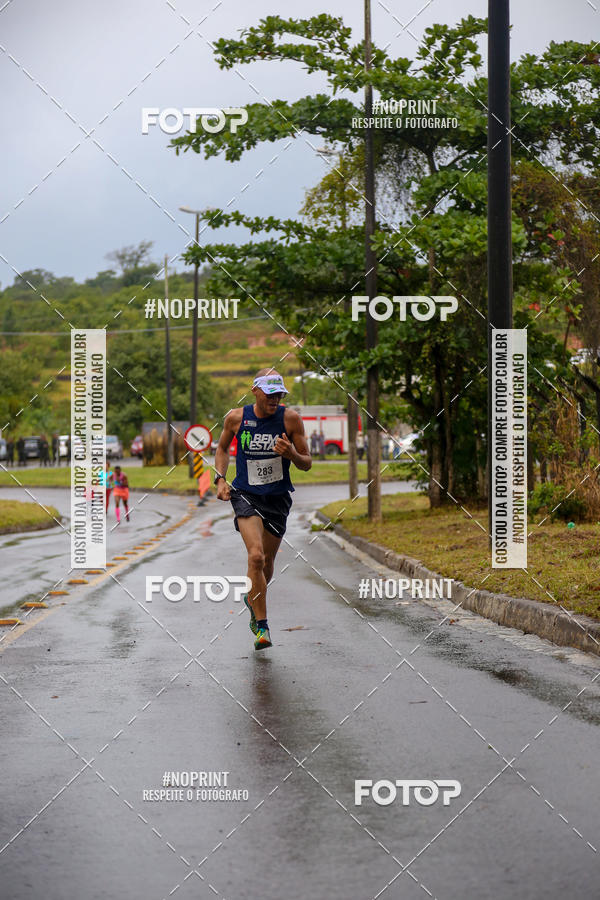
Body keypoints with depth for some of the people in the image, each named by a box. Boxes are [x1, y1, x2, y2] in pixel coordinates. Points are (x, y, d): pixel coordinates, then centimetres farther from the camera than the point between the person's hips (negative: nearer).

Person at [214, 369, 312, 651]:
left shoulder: (290, 419, -7)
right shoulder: (236, 418, -5)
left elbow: (307, 464, -1)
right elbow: (222, 448, 14)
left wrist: (291, 453, -22)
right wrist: (220, 479, 0)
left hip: (277, 498, 2)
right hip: (245, 495, -2)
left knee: (266, 562, 13)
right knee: (256, 556, -21)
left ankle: (253, 599, 46)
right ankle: (261, 626, -14)